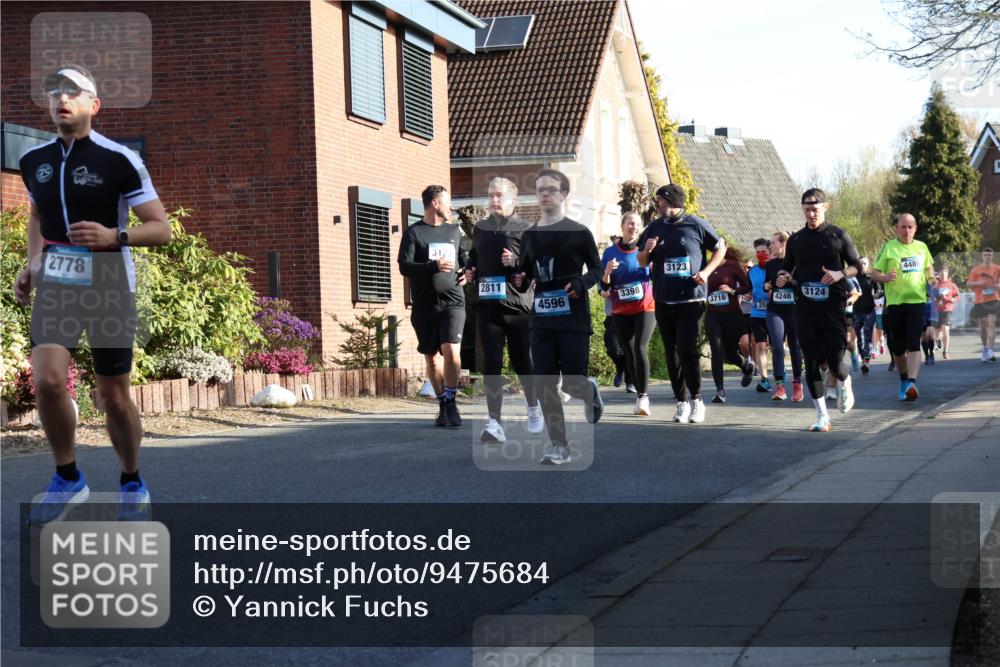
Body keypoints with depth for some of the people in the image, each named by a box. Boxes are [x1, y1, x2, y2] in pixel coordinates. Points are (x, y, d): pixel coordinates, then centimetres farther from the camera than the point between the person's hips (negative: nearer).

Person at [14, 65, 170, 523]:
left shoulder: (118, 160, -9)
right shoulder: (34, 160, 7)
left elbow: (161, 229, -7)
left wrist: (114, 237, -24)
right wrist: (32, 264, 10)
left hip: (108, 286, -3)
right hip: (55, 284, 3)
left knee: (114, 397, 4)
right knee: (47, 380, -18)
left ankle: (132, 484, 28)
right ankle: (68, 480, 3)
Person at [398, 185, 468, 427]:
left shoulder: (454, 230, 15)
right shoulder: (413, 232, 2)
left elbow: (464, 257, 30)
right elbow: (404, 266, -7)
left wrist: (467, 272, 8)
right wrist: (434, 266, -20)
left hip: (452, 302, 1)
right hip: (424, 305, -1)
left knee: (451, 350, -18)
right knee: (432, 357, 6)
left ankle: (451, 402, -9)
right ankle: (443, 404, 19)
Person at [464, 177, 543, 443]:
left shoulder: (524, 229, -2)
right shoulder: (479, 229, 14)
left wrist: (515, 262, -23)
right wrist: (469, 272, 10)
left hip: (517, 304, -3)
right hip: (487, 306, 3)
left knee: (523, 362, 8)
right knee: (491, 364, -5)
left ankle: (535, 408, 34)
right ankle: (495, 422, -7)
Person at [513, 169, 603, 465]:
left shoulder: (579, 233, -3)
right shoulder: (529, 236, 10)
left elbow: (597, 269, 4)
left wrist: (582, 282, -16)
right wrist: (519, 281, -3)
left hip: (573, 318, -4)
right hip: (542, 319, 4)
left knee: (572, 384, -5)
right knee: (544, 384, -2)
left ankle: (591, 391, 33)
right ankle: (560, 446, 5)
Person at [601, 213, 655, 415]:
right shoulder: (611, 252, 3)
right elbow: (604, 286, 5)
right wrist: (607, 272, -16)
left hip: (646, 307, -3)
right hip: (621, 311, 3)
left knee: (640, 349, -17)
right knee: (629, 353, 5)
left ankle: (644, 396, -13)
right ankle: (639, 395, 14)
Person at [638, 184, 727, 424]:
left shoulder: (696, 225, -4)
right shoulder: (654, 228, 6)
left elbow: (720, 247, 7)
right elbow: (642, 262, 15)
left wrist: (706, 272, -7)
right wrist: (646, 251, -8)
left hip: (692, 298, -4)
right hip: (664, 300, 4)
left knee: (687, 349, -13)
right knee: (672, 352, 6)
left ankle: (696, 399, 1)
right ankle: (681, 401, 14)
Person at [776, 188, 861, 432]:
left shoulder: (838, 236, 2)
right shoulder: (795, 240, 11)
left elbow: (857, 265, 6)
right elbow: (787, 267, 21)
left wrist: (840, 274, -14)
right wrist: (782, 277, -2)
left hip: (832, 305, -3)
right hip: (805, 307, 3)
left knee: (834, 361, -6)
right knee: (812, 362, 0)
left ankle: (845, 383, 31)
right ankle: (822, 416, 8)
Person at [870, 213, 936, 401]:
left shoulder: (921, 247, 9)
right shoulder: (888, 247, 0)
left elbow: (929, 267, 25)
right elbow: (874, 273, -1)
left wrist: (931, 279, 4)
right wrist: (885, 277, -23)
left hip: (917, 301, 1)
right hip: (895, 302, -1)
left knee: (914, 344, -14)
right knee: (898, 348, 7)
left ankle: (911, 383, -23)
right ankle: (903, 380, 30)